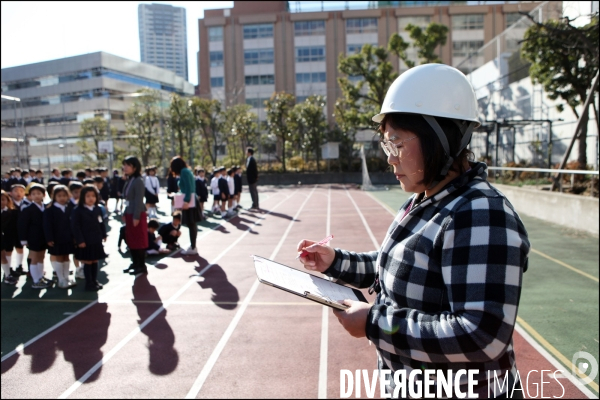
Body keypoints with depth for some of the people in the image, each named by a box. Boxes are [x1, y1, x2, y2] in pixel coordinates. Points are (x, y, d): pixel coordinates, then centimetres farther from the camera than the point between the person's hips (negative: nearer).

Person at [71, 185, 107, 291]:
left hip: (97, 241, 5)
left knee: (95, 261, 14)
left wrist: (103, 235, 9)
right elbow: (75, 226, -13)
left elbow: (101, 223, 13)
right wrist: (80, 240, -15)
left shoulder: (98, 209, 5)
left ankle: (94, 281, 25)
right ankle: (89, 283, 12)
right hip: (85, 242, -5)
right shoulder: (77, 211, -11)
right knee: (87, 262, 3)